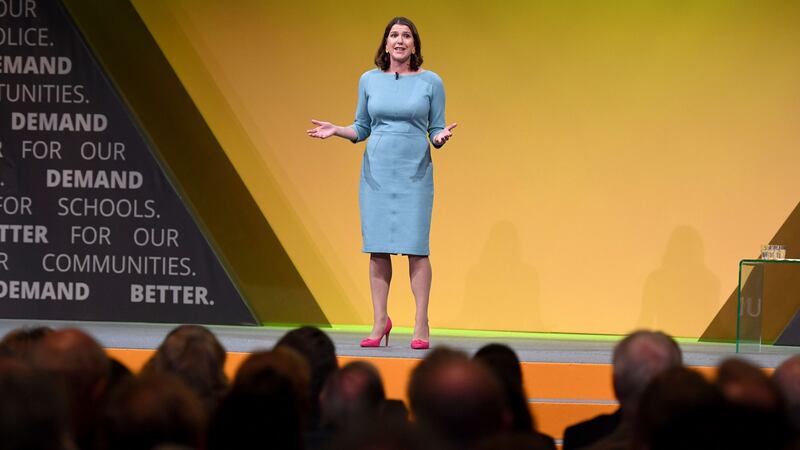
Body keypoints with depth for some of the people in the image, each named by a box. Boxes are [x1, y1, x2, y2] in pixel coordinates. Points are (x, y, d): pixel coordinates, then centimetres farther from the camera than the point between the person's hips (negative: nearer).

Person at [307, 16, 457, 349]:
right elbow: (361, 129, 14)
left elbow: (436, 131, 5)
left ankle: (421, 325, -1)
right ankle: (380, 321, 10)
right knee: (377, 247, 2)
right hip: (377, 171, 2)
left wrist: (441, 137, -17)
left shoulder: (430, 82, 1)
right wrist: (335, 130, -4)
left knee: (415, 247, -5)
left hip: (414, 173, -2)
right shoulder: (369, 80, 7)